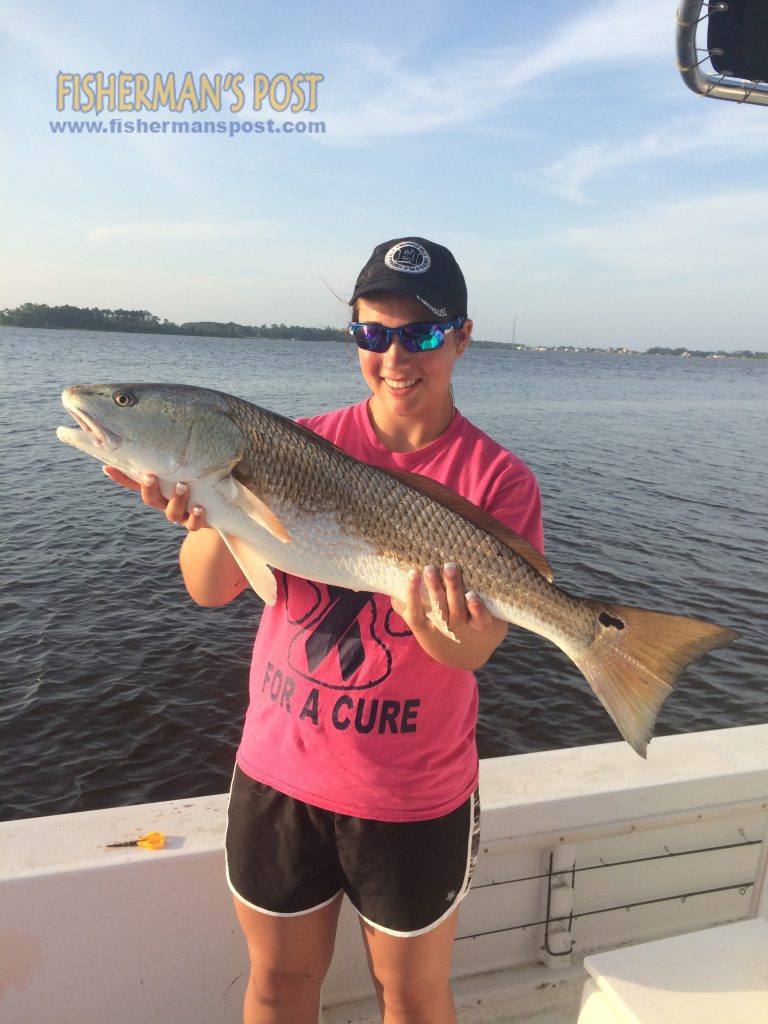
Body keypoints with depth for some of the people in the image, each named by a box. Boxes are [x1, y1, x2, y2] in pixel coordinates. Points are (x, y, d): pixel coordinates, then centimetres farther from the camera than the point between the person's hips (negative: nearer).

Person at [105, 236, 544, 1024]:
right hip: (278, 772, 2)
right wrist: (215, 513, -29)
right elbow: (210, 589, -9)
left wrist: (449, 629, -38)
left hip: (414, 797, -1)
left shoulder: (497, 480, -11)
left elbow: (474, 646, -16)